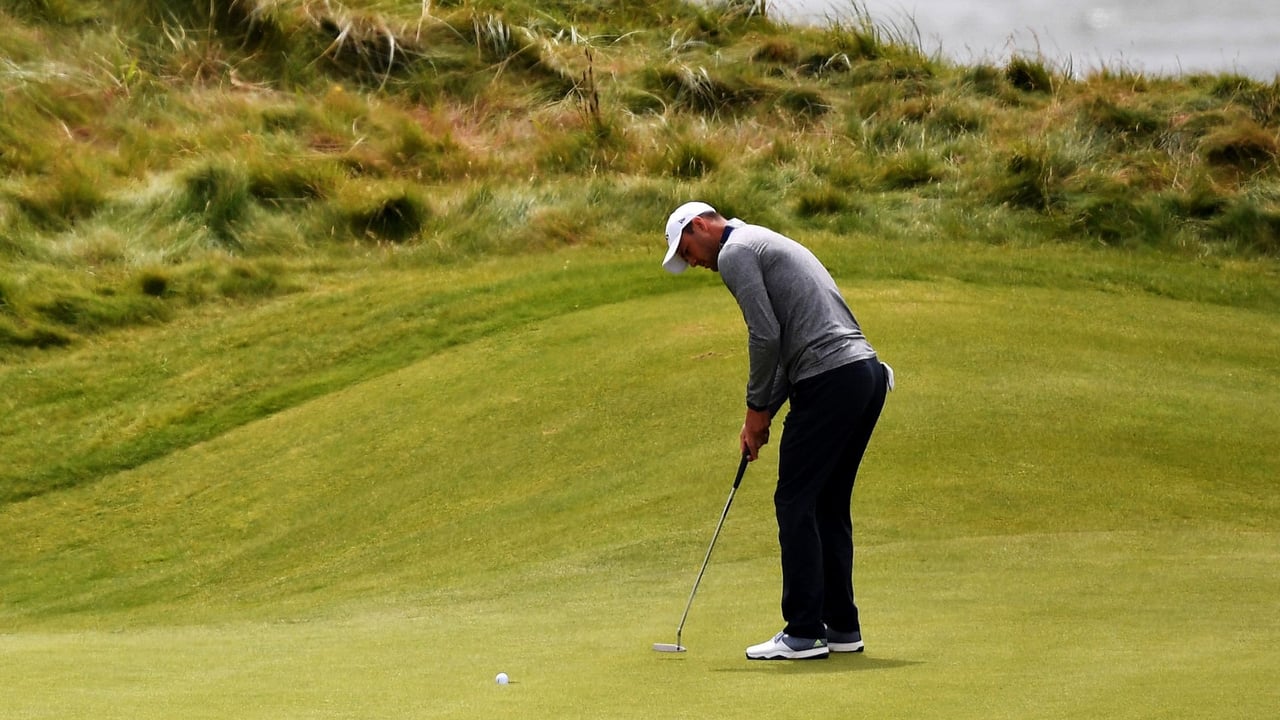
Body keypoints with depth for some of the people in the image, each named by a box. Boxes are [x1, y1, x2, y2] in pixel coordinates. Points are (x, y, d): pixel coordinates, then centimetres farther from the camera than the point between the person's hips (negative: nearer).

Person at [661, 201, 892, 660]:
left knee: (796, 503, -4)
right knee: (829, 505, 15)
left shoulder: (735, 252, -2)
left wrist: (758, 408, 0)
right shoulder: (770, 245, 28)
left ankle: (804, 634, -4)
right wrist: (765, 411, 19)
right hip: (868, 372, 9)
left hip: (830, 381, -9)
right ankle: (842, 628, 16)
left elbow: (765, 336, -11)